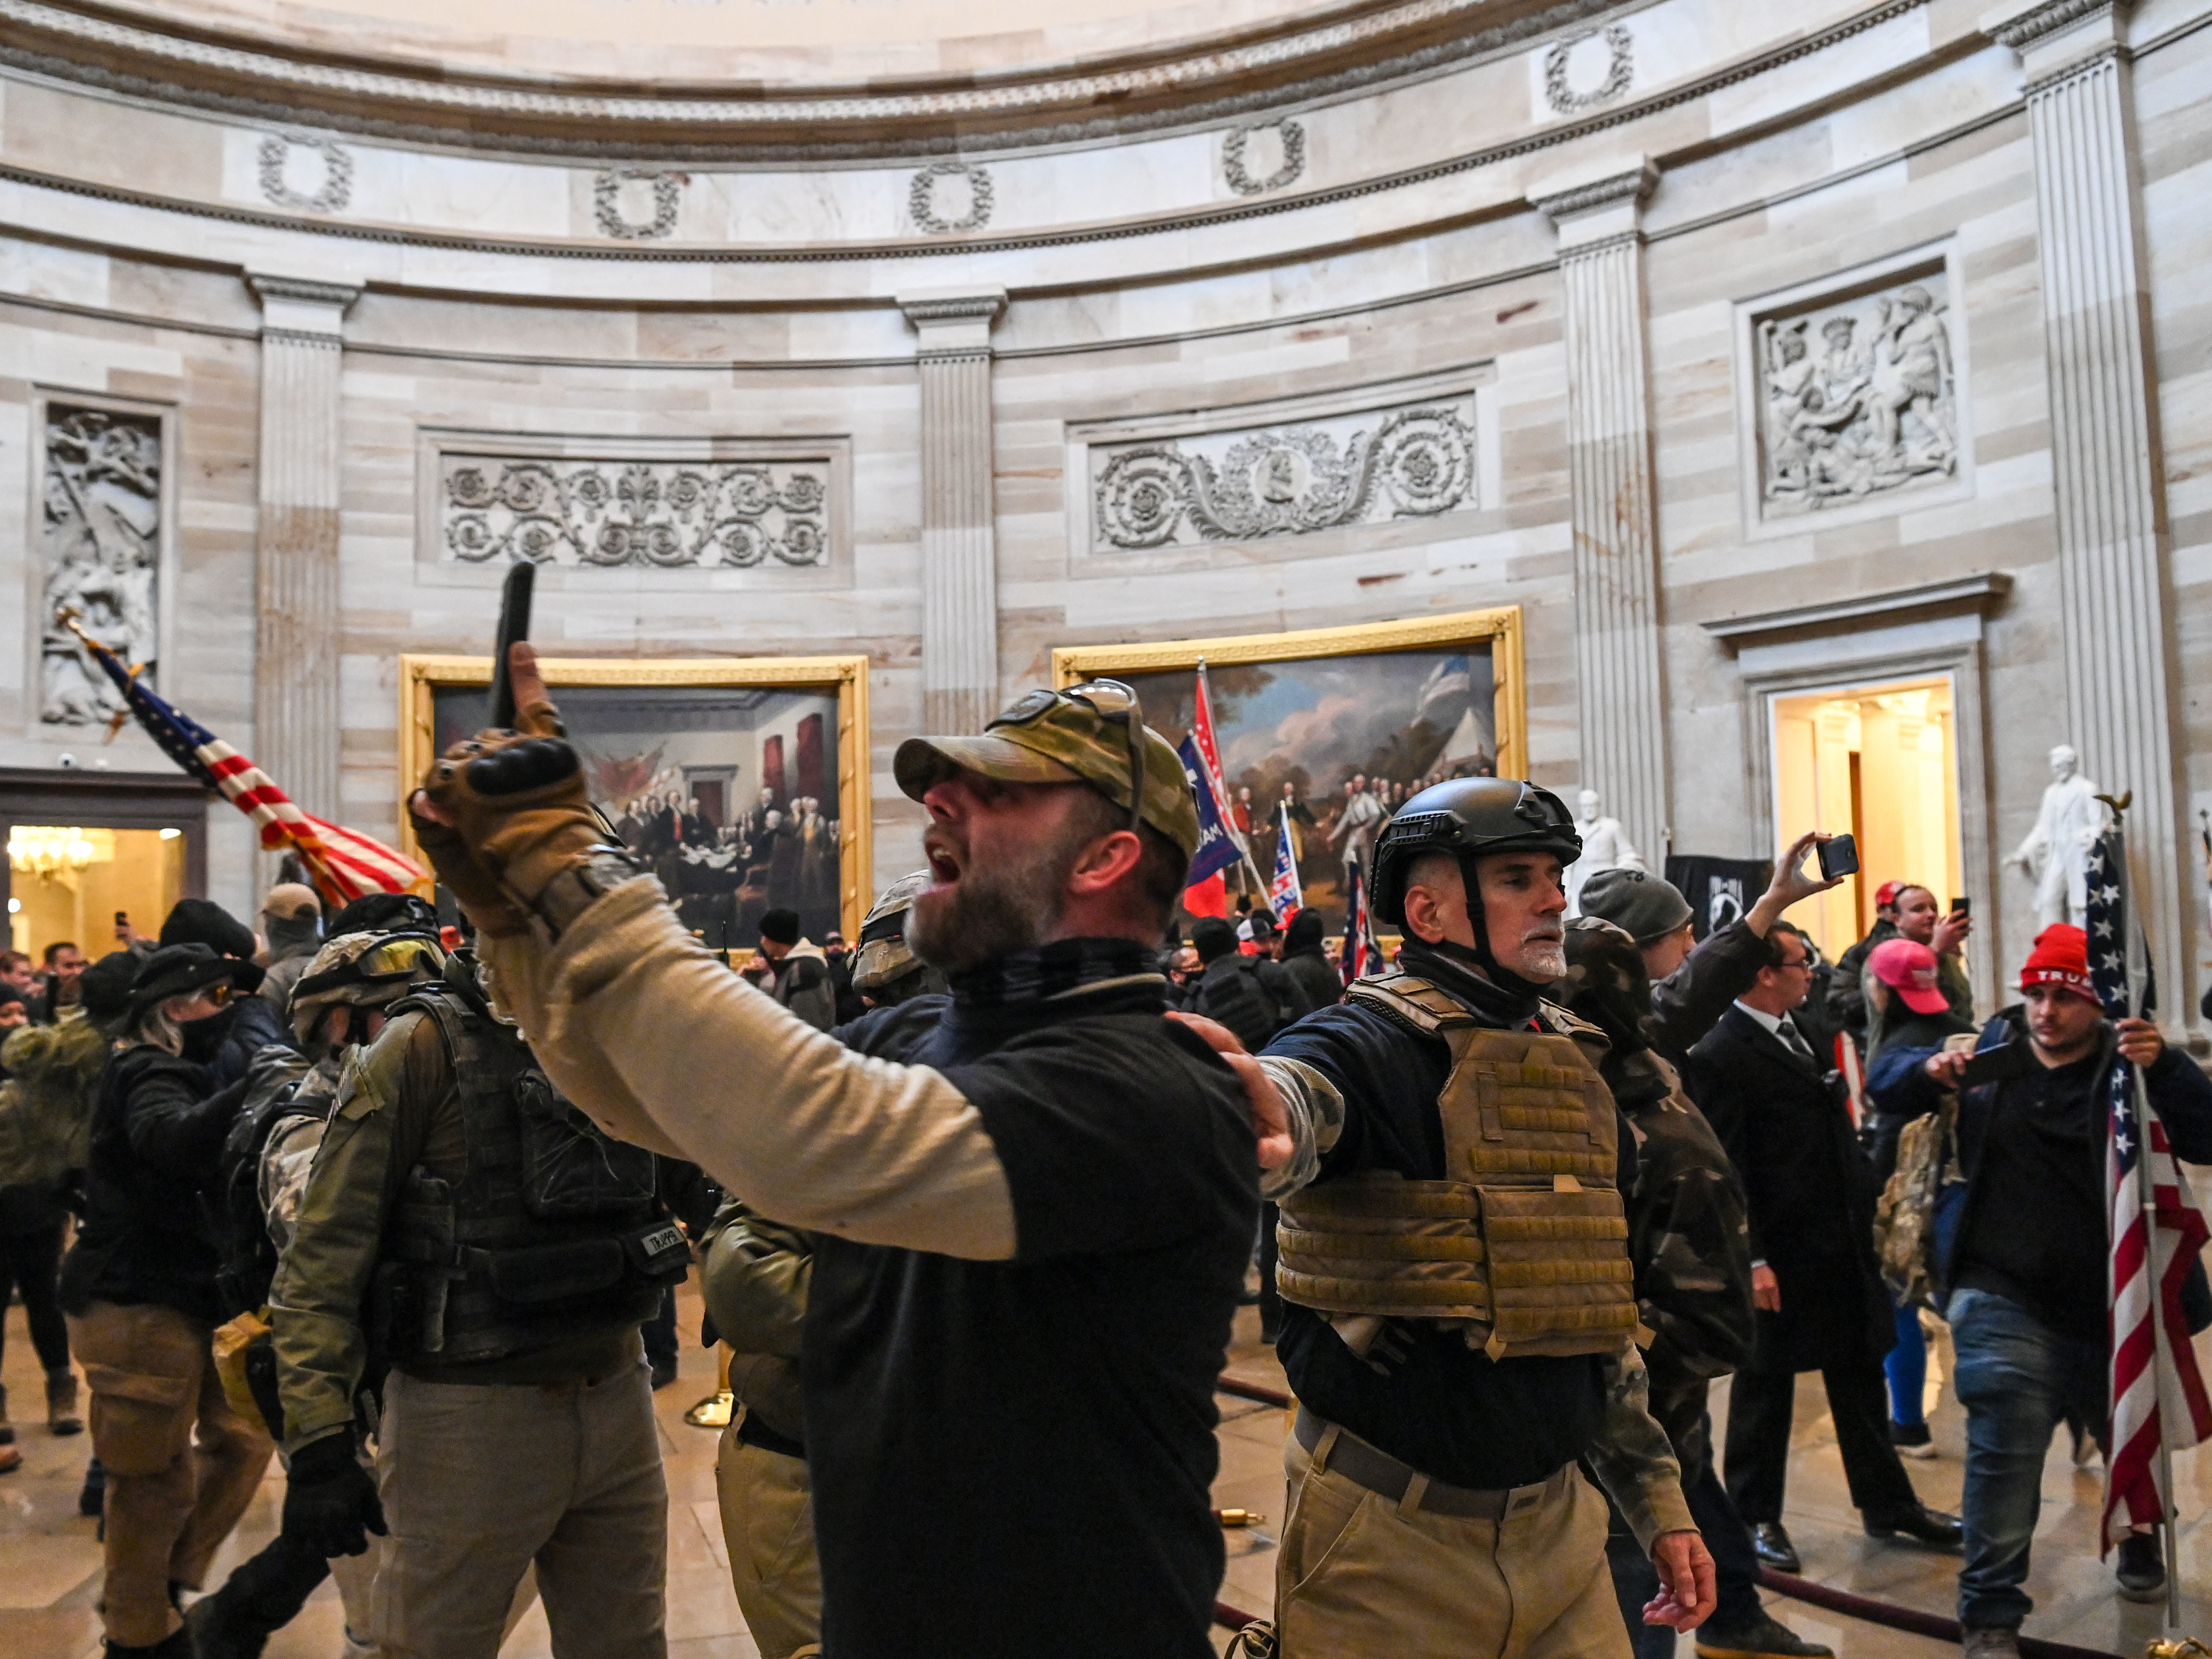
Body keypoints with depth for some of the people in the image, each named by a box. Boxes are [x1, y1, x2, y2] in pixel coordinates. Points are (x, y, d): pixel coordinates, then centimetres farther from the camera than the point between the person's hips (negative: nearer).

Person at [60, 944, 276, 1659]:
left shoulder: (180, 1074, 16)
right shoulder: (147, 1076, -16)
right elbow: (177, 1140, -38)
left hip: (185, 1299, 10)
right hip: (138, 1305, -10)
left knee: (241, 1438, 15)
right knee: (159, 1479, 4)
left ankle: (165, 1586, 30)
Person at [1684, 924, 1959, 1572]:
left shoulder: (1801, 1031, 10)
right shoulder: (1721, 1055, -18)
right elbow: (1725, 1169, -19)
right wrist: (1751, 1259, -20)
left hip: (1844, 1243, 8)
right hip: (1780, 1254, -8)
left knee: (1861, 1373, 18)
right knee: (1765, 1386, 8)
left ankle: (1886, 1501, 33)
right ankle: (1757, 1516, 23)